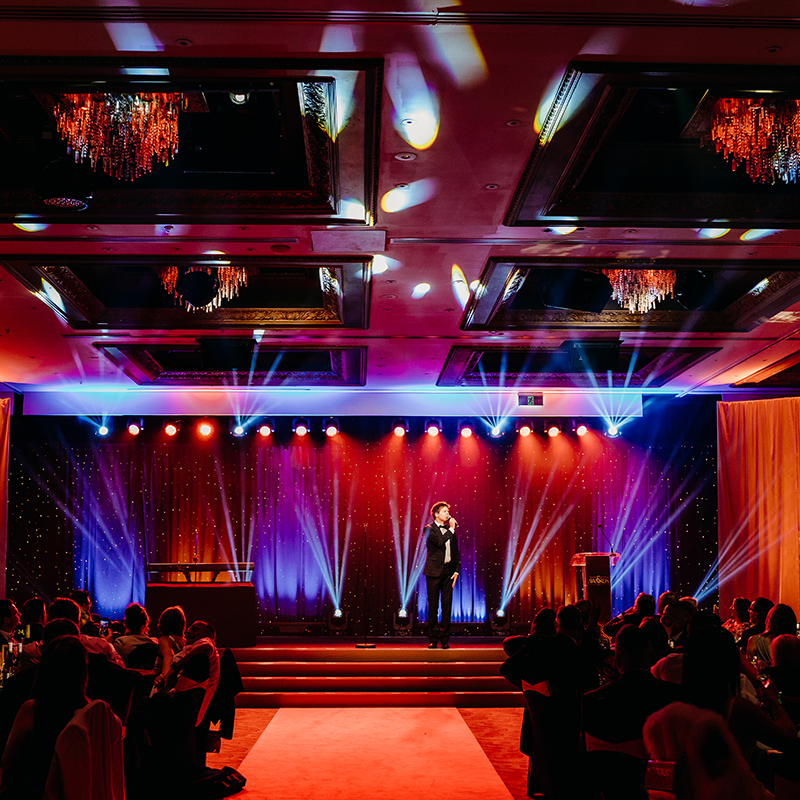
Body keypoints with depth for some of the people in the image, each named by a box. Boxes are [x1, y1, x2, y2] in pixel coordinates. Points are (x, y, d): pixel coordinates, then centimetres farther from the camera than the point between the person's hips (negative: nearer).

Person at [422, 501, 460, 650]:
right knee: (433, 607, 0)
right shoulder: (429, 529, -1)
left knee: (447, 606, 2)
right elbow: (439, 541, -20)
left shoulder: (450, 530, 14)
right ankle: (433, 639, 6)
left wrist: (456, 570, 6)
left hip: (448, 571, 4)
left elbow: (456, 552, 16)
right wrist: (451, 529, -10)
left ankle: (444, 639, 6)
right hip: (434, 571, -4)